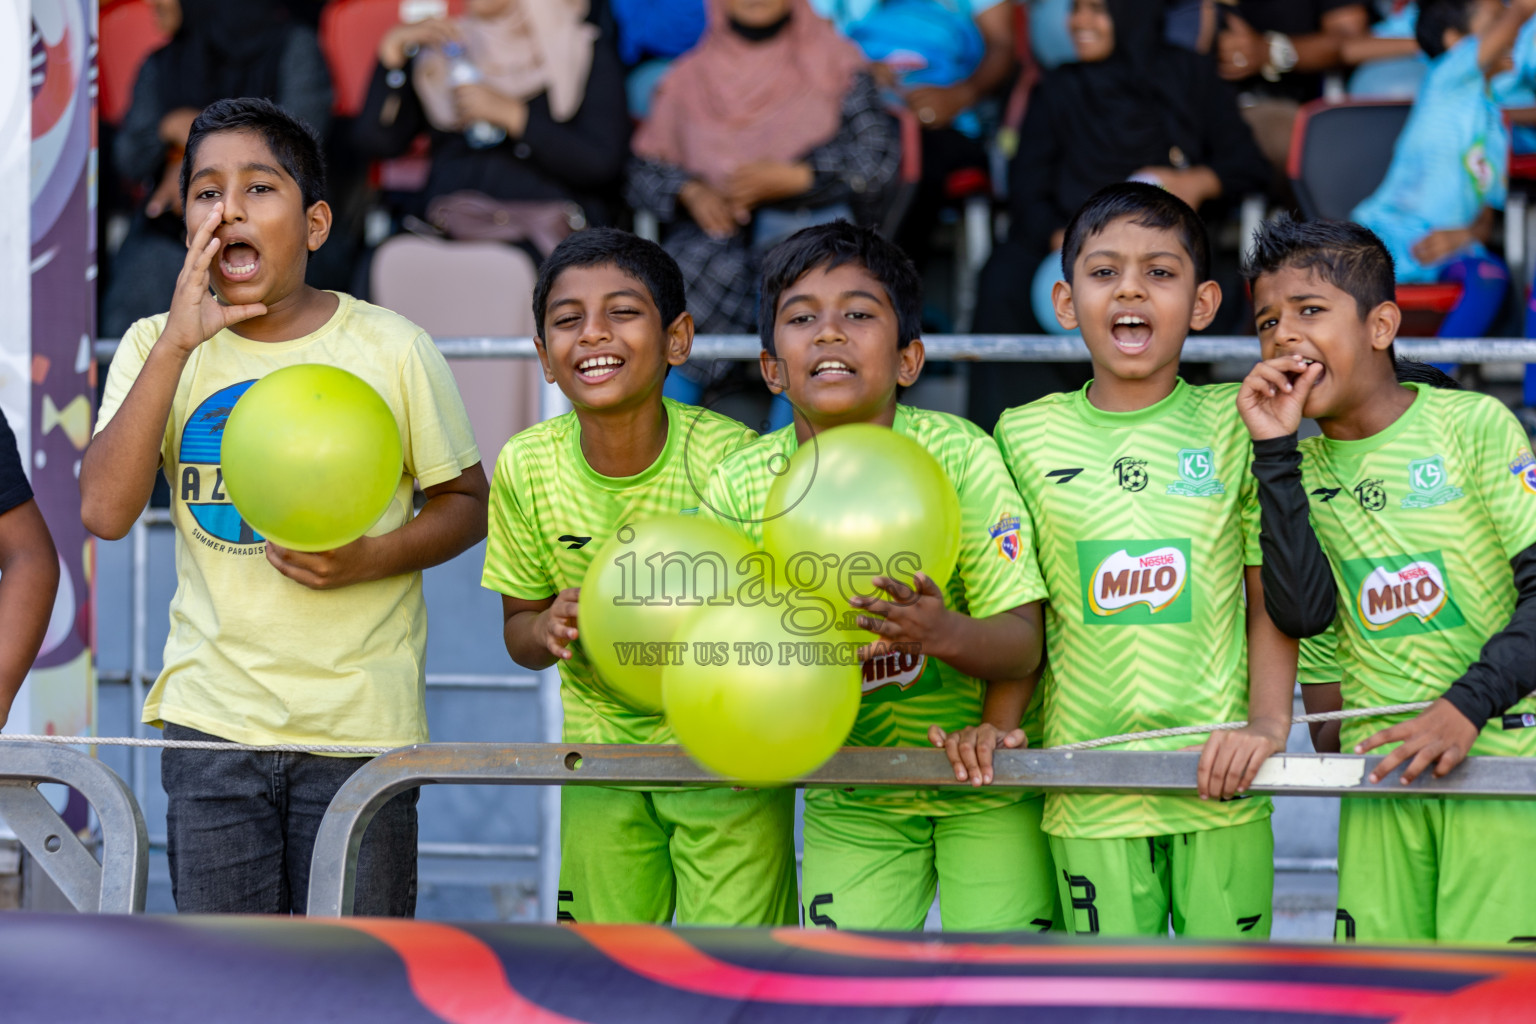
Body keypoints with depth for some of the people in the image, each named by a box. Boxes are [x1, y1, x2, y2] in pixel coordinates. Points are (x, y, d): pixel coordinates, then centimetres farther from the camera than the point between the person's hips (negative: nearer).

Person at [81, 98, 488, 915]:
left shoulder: (392, 349, -2)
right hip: (211, 717, 2)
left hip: (362, 724, -2)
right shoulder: (158, 349, 3)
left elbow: (466, 502, 7)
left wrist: (370, 558, -13)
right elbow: (104, 510, -10)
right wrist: (177, 344, -17)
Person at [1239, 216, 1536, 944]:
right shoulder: (1305, 465, 10)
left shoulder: (1473, 425, -2)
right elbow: (1303, 609, -6)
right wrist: (1276, 452, -8)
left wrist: (1469, 704, -19)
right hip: (1383, 762, 4)